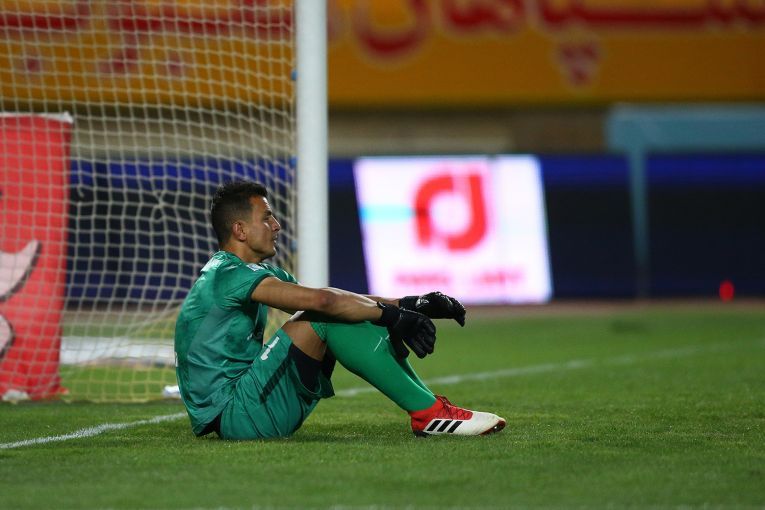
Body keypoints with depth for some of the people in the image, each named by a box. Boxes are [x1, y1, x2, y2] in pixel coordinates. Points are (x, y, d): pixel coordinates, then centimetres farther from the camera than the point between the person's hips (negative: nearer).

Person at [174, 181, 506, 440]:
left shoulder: (258, 271, 17)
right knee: (329, 318, -20)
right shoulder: (227, 274, -15)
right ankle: (429, 413, -19)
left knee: (349, 310, 5)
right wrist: (391, 314, -18)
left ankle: (428, 404, -1)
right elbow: (320, 300, -26)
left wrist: (406, 305, 2)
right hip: (233, 415, -10)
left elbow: (337, 299, 15)